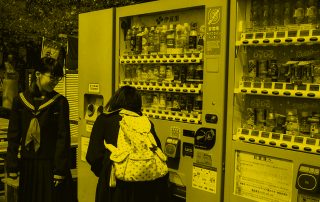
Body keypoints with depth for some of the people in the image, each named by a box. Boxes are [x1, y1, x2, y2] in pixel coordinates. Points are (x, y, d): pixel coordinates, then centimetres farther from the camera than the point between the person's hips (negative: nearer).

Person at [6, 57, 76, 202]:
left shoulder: (60, 102, -5)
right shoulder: (20, 100, 1)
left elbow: (63, 137, -7)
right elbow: (13, 136, 3)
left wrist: (60, 170, -11)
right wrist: (11, 167, 0)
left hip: (51, 165, -2)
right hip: (28, 166, 2)